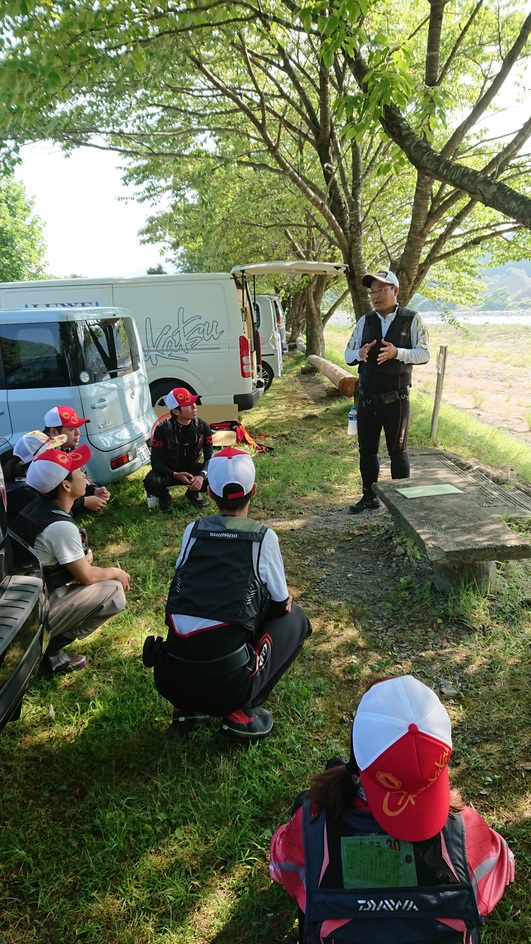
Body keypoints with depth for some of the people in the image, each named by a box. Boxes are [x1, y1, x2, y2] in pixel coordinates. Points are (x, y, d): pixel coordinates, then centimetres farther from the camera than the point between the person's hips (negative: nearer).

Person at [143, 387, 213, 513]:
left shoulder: (203, 427, -13)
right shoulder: (162, 429, -21)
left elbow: (209, 458, -11)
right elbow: (156, 461, -19)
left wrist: (202, 475, -33)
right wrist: (175, 475, -38)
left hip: (192, 469, 3)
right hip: (168, 471, -2)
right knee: (151, 483, -36)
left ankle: (193, 493, 8)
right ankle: (164, 497, 4)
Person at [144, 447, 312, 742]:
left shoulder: (192, 531, 7)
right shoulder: (264, 537, -2)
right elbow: (280, 603, 9)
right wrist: (284, 599, 32)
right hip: (229, 683, -4)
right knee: (294, 617, 17)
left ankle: (189, 708, 19)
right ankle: (241, 713, 7)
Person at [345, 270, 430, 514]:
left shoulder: (412, 320, -2)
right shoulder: (365, 321, 9)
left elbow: (424, 354, -8)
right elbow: (348, 354, 10)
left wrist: (397, 353, -25)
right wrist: (360, 353, -13)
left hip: (396, 400, -4)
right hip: (367, 399, 4)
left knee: (397, 450, 5)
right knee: (367, 449, 11)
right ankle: (369, 496, 25)